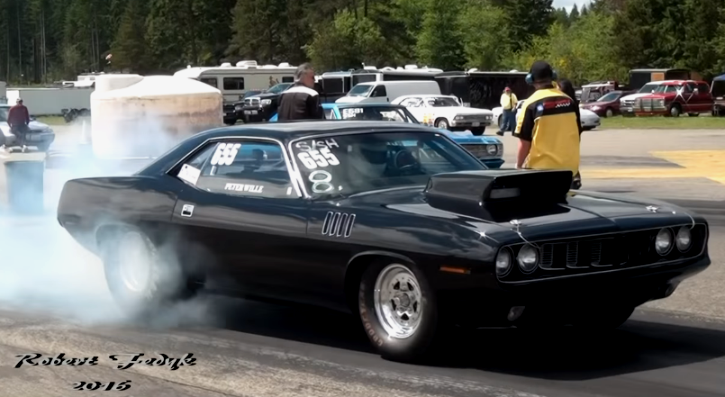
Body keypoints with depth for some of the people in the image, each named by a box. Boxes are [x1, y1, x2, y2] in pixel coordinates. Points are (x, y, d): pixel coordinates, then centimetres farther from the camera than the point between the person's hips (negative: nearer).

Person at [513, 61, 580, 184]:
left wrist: (518, 166, 3)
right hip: (569, 166, 4)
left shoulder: (531, 104, -11)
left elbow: (525, 142, -10)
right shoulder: (569, 101, 3)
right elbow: (576, 134, 13)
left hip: (542, 167, -4)